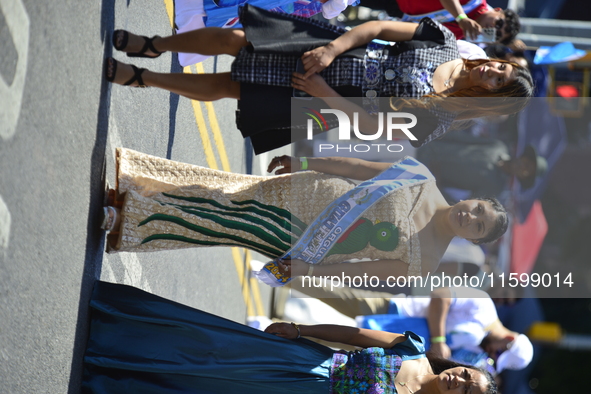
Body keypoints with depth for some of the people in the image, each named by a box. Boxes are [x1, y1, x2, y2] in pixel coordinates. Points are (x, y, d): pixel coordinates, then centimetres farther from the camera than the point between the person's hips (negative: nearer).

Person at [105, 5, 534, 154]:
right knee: (229, 40, -8)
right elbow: (378, 27, -4)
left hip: (322, 101, -3)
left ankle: (137, 77, 17)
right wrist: (334, 47, -19)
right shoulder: (445, 41, -3)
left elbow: (369, 126, -13)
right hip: (322, 46, 3)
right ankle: (148, 46, 19)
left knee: (223, 87, -4)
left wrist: (324, 95, -19)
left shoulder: (434, 124, -12)